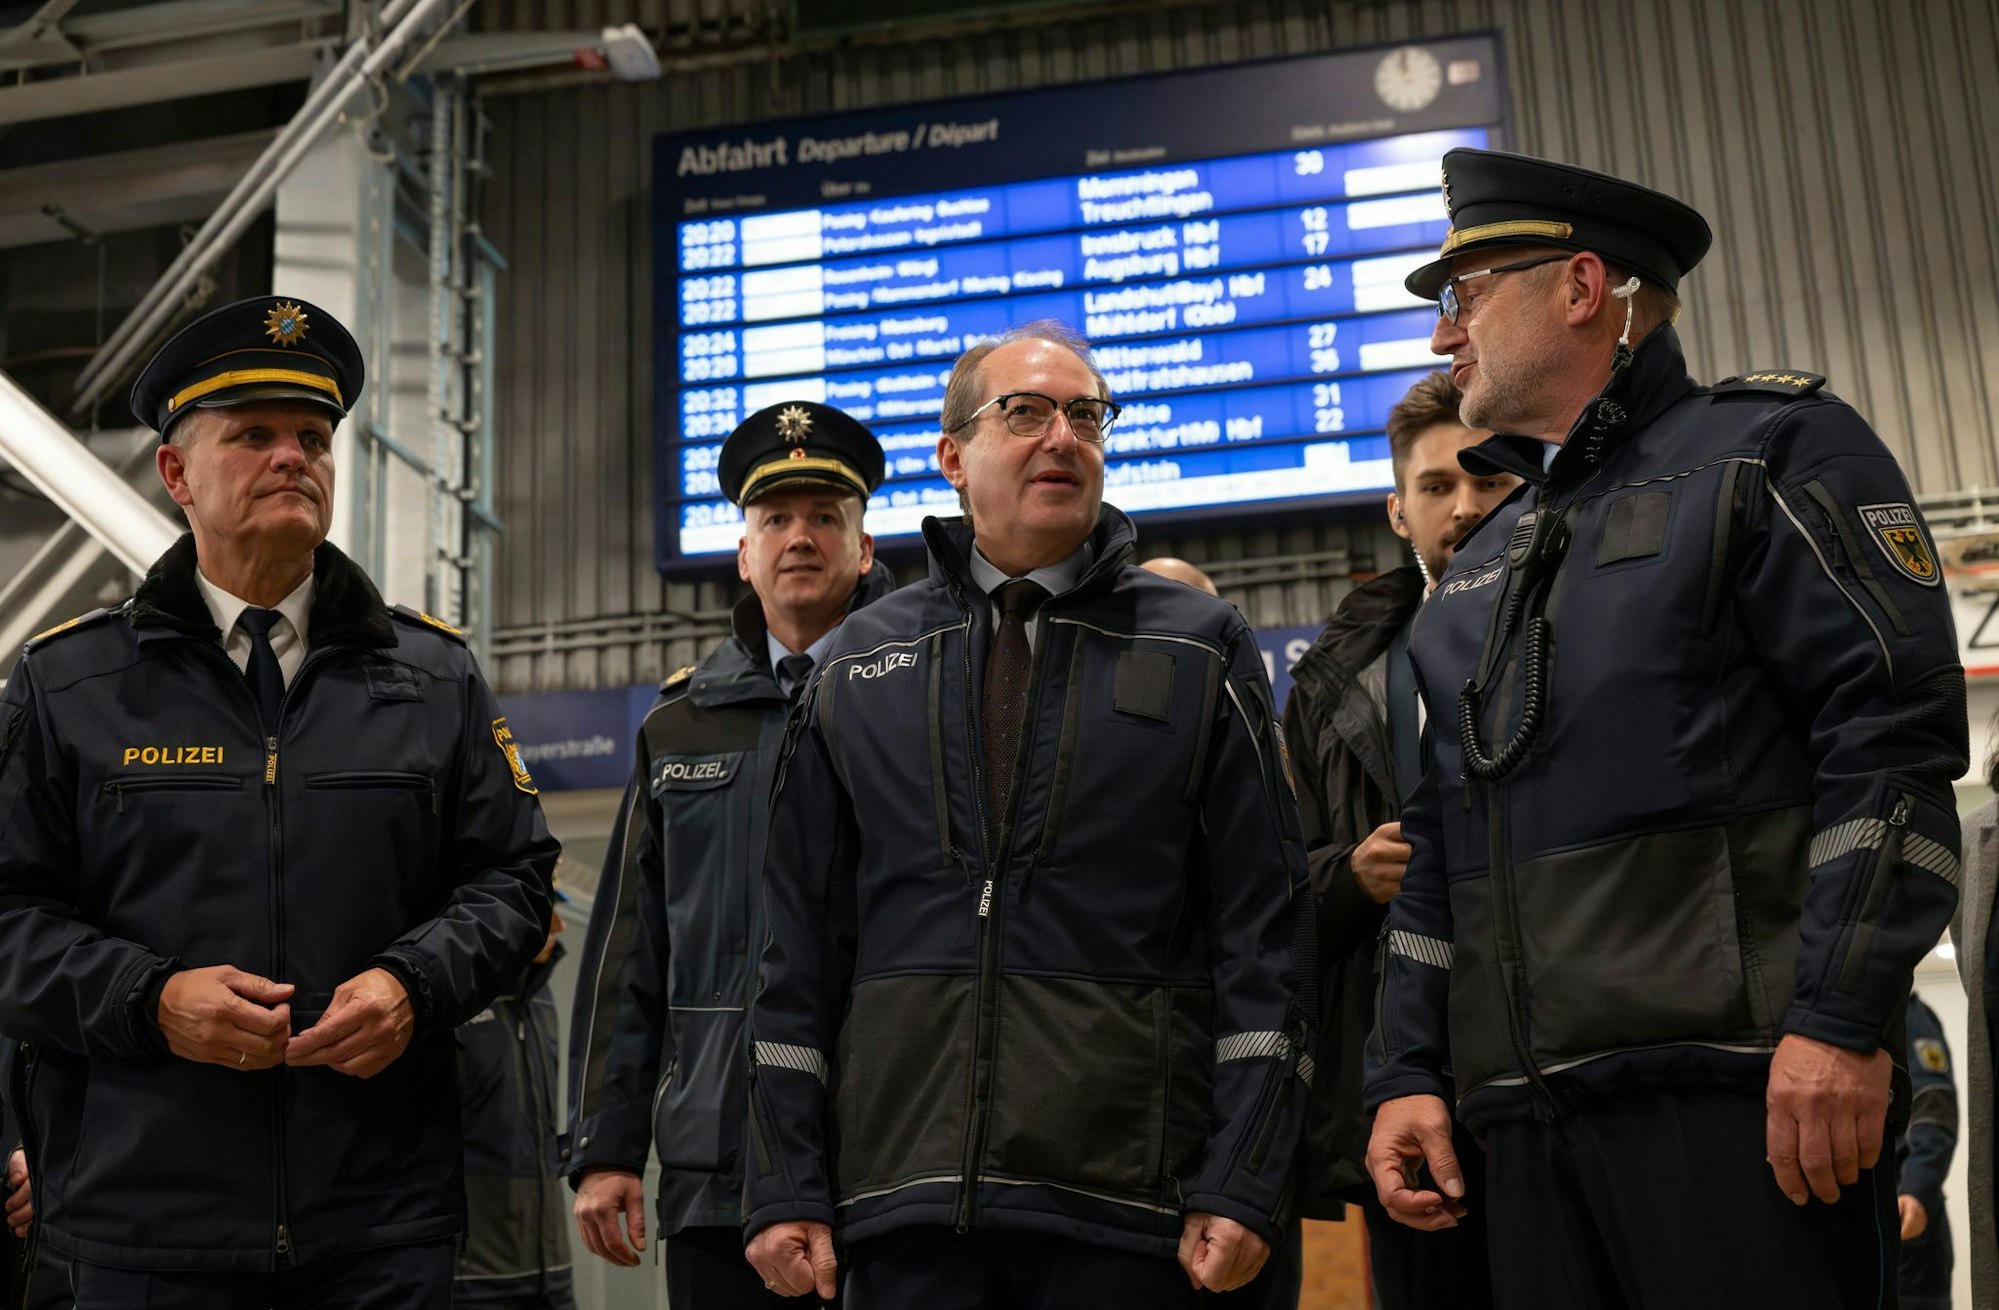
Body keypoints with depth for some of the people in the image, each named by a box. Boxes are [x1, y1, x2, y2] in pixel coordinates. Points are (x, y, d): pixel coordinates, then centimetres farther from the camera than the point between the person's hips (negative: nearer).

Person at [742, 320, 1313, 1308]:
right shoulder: (860, 664, 10)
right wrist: (786, 1188, 3)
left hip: (1121, 1205, -1)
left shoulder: (1200, 646, 5)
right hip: (902, 1191, 2)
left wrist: (1241, 1186, -7)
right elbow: (802, 938, 9)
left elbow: (1262, 931, 0)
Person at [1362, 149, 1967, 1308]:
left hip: (1747, 1089, -6)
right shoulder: (1480, 573, 23)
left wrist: (1842, 1021, -17)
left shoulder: (1773, 451, 3)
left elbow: (1896, 737, -9)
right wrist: (1408, 1073, 13)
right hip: (1530, 1117, 6)